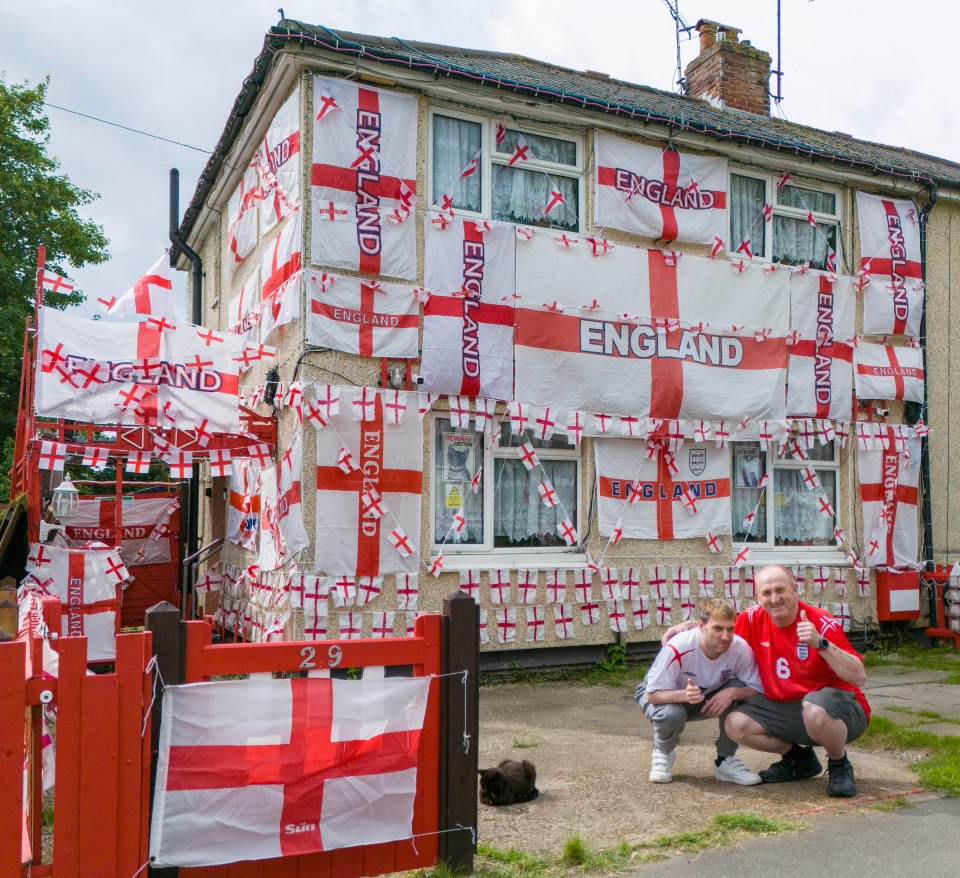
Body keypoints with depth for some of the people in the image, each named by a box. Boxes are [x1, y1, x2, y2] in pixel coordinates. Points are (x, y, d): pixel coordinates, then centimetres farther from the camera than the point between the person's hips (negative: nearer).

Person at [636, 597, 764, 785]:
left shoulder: (740, 649, -27)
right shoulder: (677, 649, -37)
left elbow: (758, 690, -20)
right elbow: (652, 694, -31)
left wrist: (732, 693, -40)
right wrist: (685, 695, -50)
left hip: (707, 697, 4)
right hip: (667, 695, -3)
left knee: (738, 690, -25)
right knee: (671, 714, -37)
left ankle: (725, 761, -5)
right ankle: (663, 754, 1)